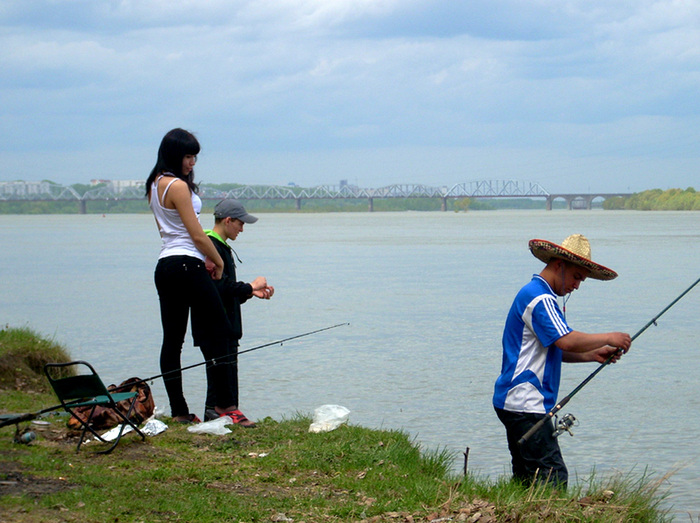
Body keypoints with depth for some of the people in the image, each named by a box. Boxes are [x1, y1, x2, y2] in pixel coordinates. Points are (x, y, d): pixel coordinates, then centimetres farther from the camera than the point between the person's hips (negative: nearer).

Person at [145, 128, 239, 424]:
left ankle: (178, 411, 7)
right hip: (186, 264, -9)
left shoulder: (155, 185, 15)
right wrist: (218, 261, 2)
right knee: (216, 333, -4)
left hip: (164, 265, 9)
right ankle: (224, 404, -3)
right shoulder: (178, 186, -14)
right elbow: (197, 235, -14)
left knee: (172, 339, 6)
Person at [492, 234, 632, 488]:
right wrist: (609, 338, -11)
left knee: (526, 479, 9)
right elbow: (567, 341, -23)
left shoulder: (540, 296, 21)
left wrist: (592, 355, 10)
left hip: (512, 401, 11)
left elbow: (555, 350, 25)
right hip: (525, 404, -11)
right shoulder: (538, 297, -13)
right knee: (553, 479, -15)